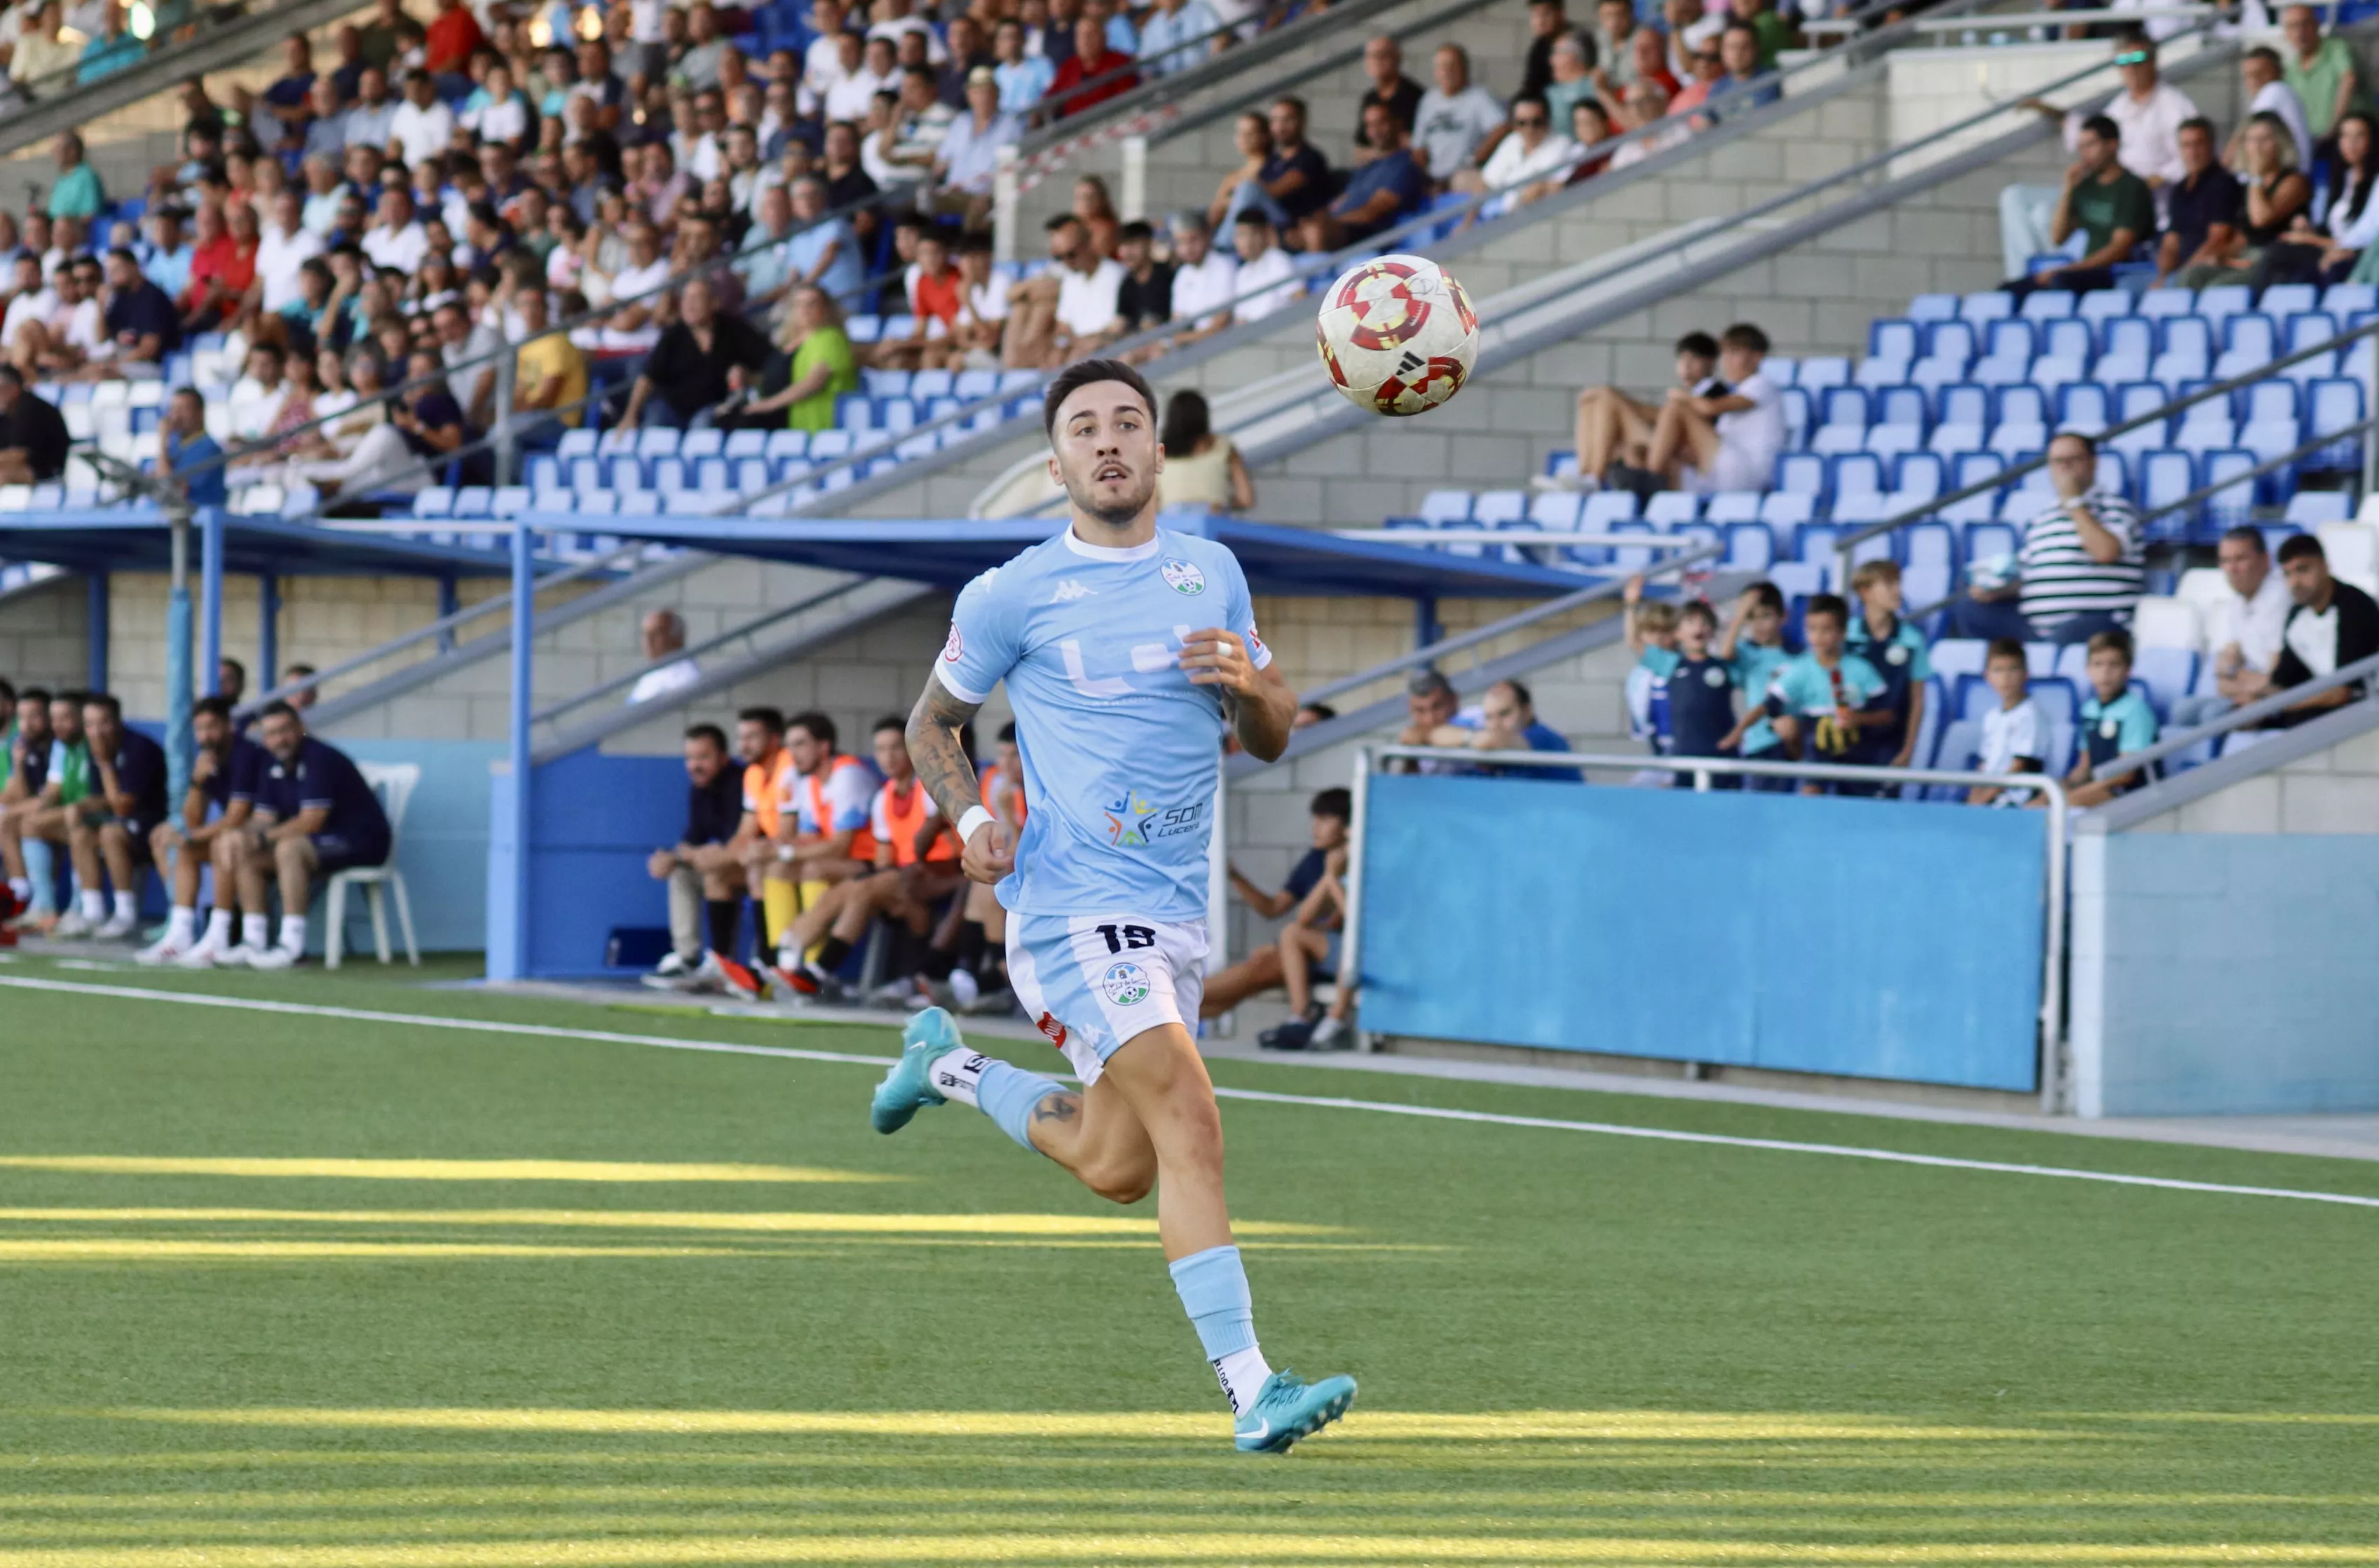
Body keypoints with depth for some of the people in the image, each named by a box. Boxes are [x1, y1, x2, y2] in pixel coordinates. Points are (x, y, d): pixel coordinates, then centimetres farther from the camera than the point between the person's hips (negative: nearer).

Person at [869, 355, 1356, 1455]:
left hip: (1177, 909, 6)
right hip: (1076, 901, -6)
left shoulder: (1211, 573, 11)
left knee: (1114, 1167, 15)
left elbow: (1270, 740, 16)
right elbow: (933, 722, 11)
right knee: (1188, 1119, -21)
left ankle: (948, 1066, 41)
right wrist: (969, 819, -7)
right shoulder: (1014, 595, -1)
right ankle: (1249, 1389, -24)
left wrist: (1251, 685, -7)